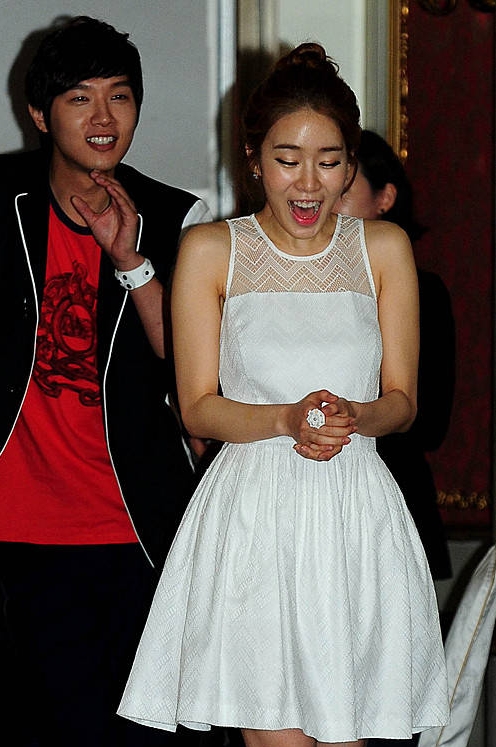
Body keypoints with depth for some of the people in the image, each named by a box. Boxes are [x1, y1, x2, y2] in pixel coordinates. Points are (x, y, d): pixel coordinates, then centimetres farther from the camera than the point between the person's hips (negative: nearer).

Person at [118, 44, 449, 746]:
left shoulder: (384, 247, 8)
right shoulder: (210, 249, 2)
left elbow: (403, 399, 8)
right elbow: (198, 407, 1)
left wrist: (354, 416, -15)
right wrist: (289, 420, -17)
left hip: (358, 511, 2)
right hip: (254, 511, -2)